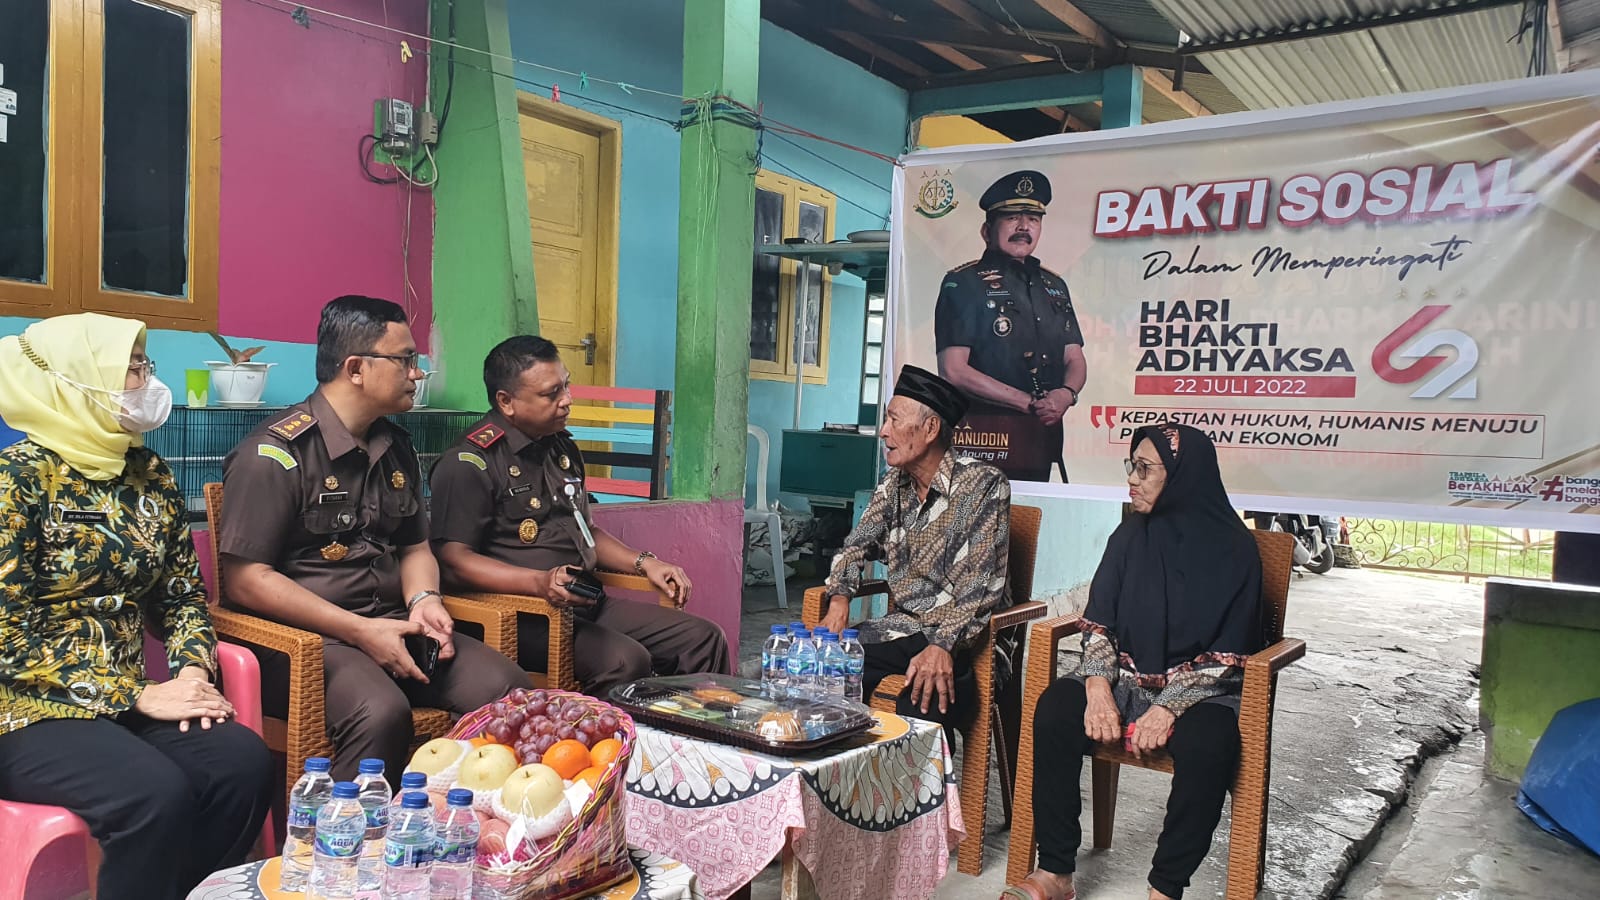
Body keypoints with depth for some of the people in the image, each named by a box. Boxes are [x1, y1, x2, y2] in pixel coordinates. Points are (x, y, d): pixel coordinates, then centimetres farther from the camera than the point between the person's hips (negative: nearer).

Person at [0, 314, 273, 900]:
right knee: (157, 792, -31)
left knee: (244, 761, -21)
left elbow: (183, 594, 12)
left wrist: (194, 668, -8)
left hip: (124, 699, 6)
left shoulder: (149, 474, 7)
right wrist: (141, 697, -18)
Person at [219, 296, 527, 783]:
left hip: (392, 624, 7)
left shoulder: (396, 447, 16)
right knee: (382, 712, -36)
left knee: (506, 685, -17)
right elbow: (244, 579, -13)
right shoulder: (275, 452, -9)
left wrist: (424, 600, 1)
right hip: (305, 635, -6)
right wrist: (359, 631, -17)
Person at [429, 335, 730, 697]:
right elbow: (452, 561, -17)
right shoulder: (469, 463, -9)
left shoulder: (562, 447, 18)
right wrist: (540, 582, -29)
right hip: (519, 616, -8)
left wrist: (643, 562, 14)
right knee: (624, 660, -32)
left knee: (704, 640, -3)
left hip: (586, 604, 8)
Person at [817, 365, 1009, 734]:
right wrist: (839, 598, -4)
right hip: (900, 628, 6)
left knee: (923, 702, -36)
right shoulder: (894, 483, 11)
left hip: (960, 638, -6)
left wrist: (942, 646, -30)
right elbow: (857, 545, 17)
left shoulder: (983, 484, -10)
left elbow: (981, 586, -16)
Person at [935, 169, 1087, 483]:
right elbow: (954, 370, -13)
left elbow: (1075, 360, 15)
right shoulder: (963, 283, -5)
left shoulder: (1054, 286, 16)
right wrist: (1030, 404, -15)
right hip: (982, 439, -6)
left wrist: (1066, 394, -10)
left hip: (1042, 437, 6)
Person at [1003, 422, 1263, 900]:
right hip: (1128, 678, 4)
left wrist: (1168, 708, -22)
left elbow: (1228, 654, -11)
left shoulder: (1232, 548, -8)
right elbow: (1098, 622, 3)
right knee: (1054, 709, -23)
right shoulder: (1131, 534, 4)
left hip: (1203, 690, -3)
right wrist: (1098, 689, -15)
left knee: (1206, 744, -36)